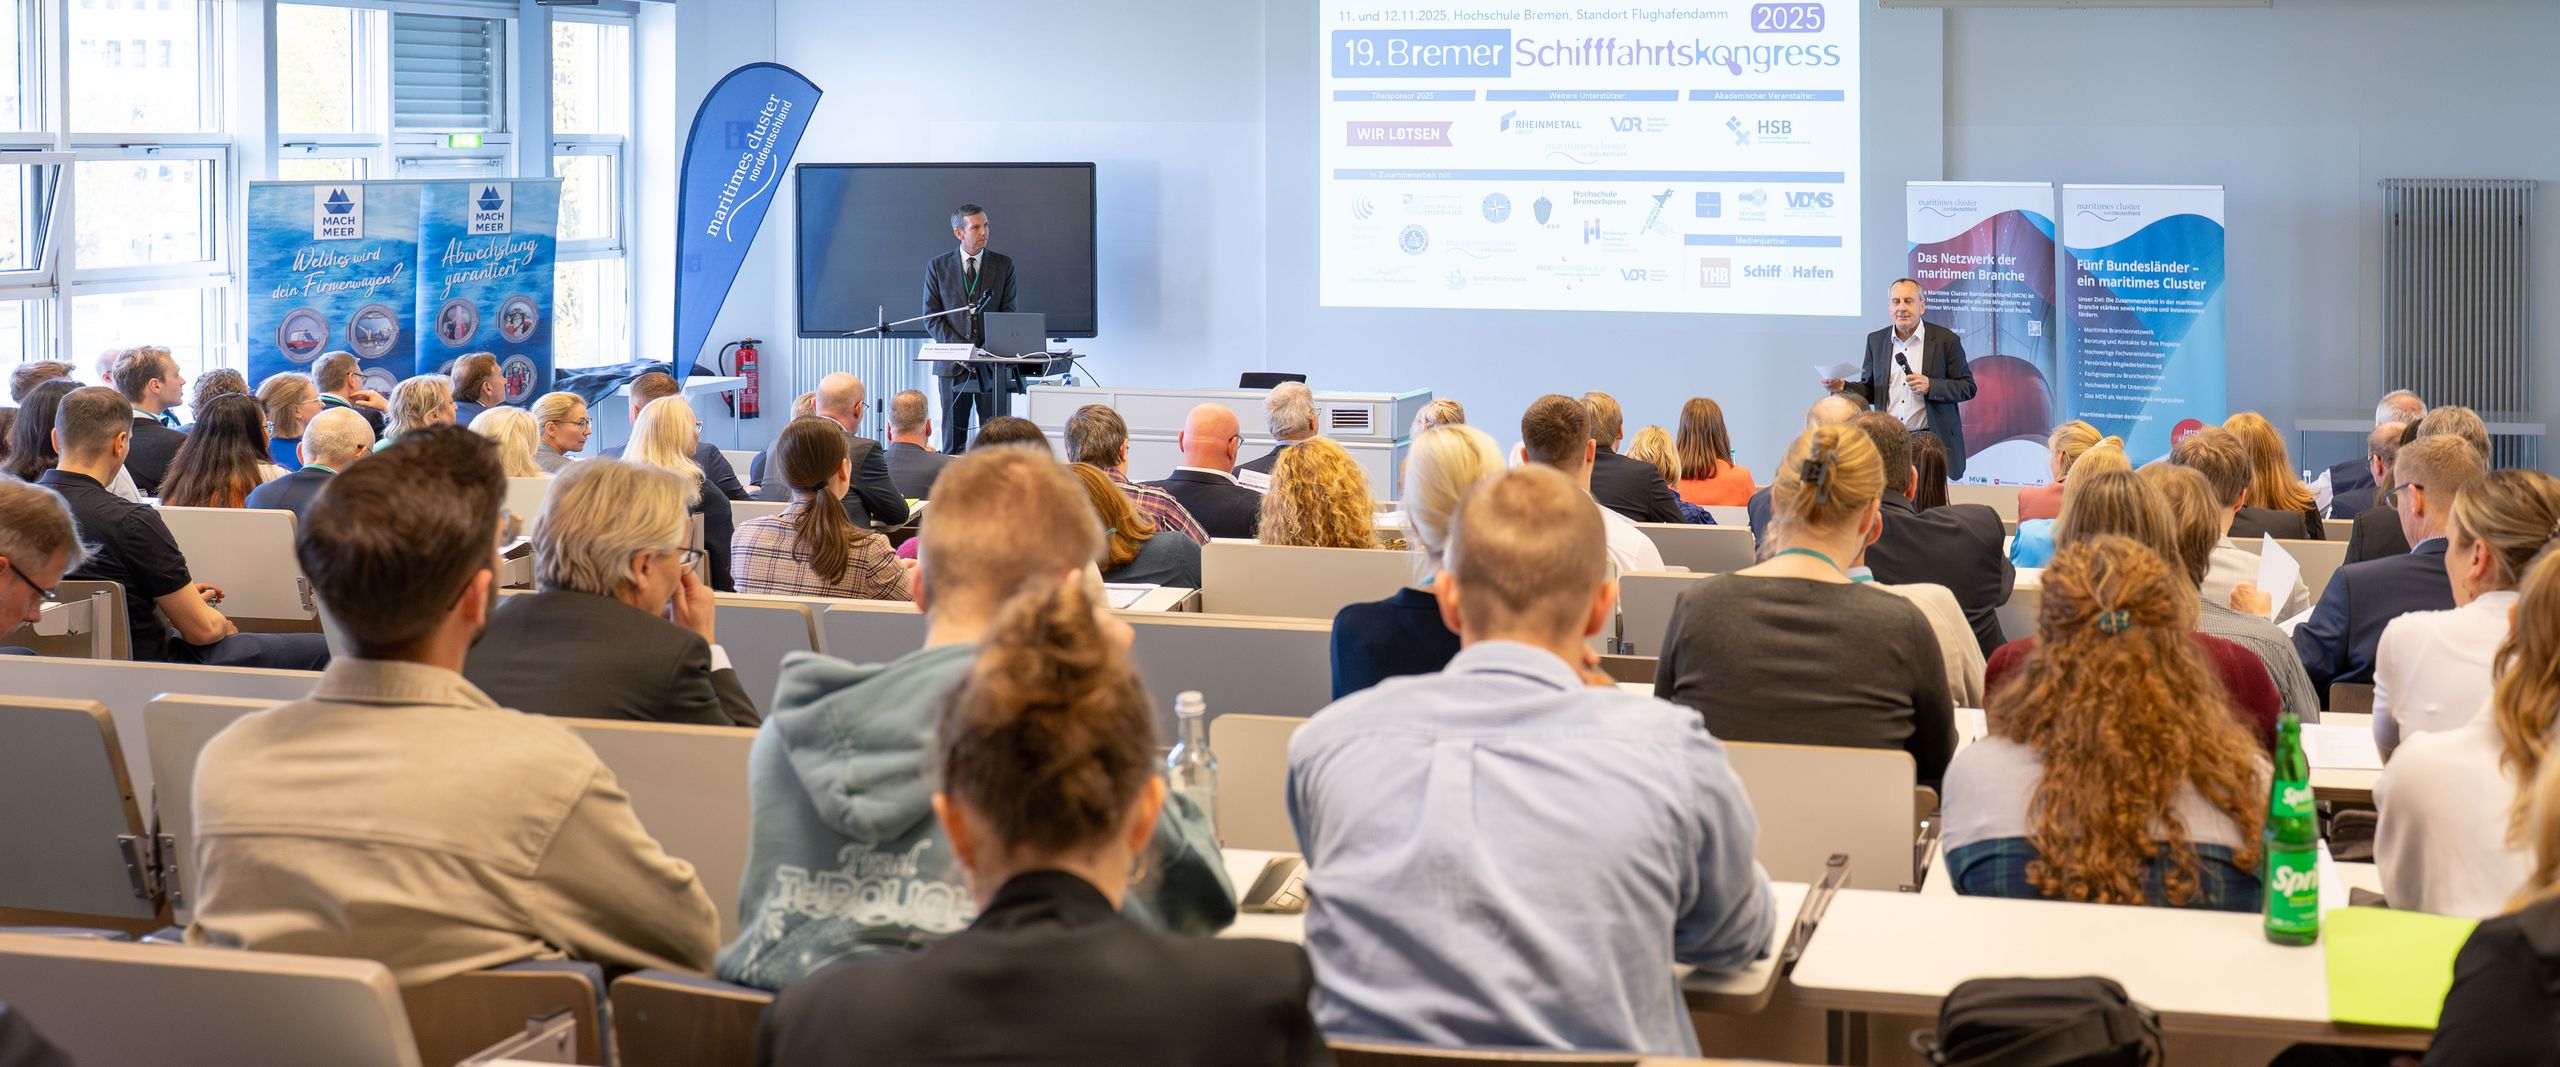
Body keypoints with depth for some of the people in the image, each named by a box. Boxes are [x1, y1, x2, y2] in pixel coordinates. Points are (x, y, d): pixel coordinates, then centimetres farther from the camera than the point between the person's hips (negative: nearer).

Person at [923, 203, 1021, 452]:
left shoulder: (1003, 264, 7)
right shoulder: (938, 266, 6)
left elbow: (1008, 314, 4)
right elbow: (931, 318, 3)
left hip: (993, 367, 0)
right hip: (953, 366, 0)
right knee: (952, 443, 2)